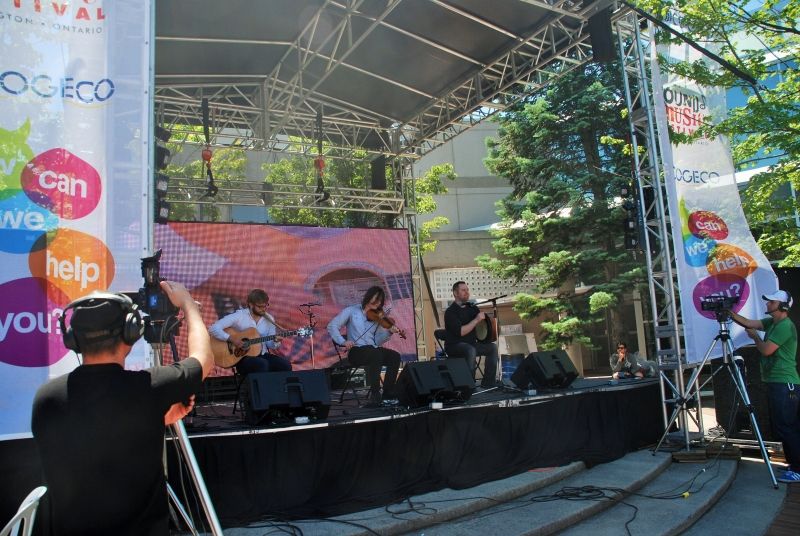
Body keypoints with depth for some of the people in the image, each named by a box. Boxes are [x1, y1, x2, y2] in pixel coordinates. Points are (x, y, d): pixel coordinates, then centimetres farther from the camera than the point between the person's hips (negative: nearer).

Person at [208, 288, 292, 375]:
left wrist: (275, 341, -12)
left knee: (285, 365, -22)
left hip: (262, 355, 5)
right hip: (243, 357, -5)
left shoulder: (269, 319, 6)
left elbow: (270, 344, 11)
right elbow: (213, 329, -13)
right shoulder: (238, 316, -8)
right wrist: (232, 338, -21)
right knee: (262, 364, -36)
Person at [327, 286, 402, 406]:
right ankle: (375, 394, -29)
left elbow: (377, 341, 7)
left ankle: (388, 395, -17)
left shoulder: (377, 317, 13)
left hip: (373, 350, 5)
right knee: (377, 354, -34)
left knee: (395, 356, -20)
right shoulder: (351, 311, 2)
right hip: (356, 351, -5)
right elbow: (332, 326, -4)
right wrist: (343, 341, -18)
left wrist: (389, 332, -11)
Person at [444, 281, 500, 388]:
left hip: (471, 343, 8)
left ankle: (488, 383, -1)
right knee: (470, 350, -35)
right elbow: (460, 332, -24)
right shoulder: (450, 312, -13)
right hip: (454, 346, -8)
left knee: (492, 347, -5)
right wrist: (476, 320, -23)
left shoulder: (471, 307, 9)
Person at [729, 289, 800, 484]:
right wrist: (729, 313, 1)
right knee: (783, 427, 14)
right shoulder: (772, 323, 13)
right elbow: (748, 323, 12)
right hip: (777, 383, 10)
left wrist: (755, 337, -1)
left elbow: (766, 350, -18)